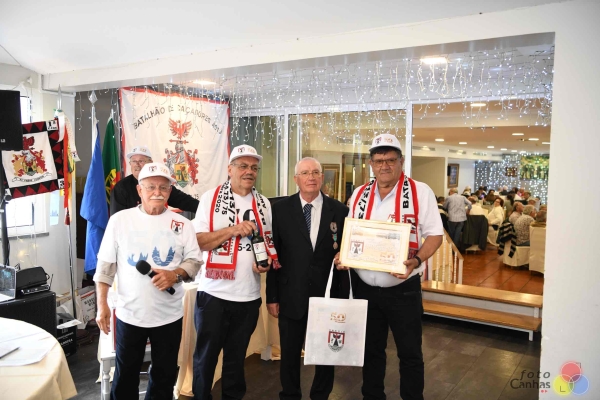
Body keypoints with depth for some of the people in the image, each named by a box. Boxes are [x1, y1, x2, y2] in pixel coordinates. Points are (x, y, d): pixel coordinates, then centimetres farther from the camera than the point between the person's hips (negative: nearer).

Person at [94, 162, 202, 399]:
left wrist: (175, 274, -19)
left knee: (165, 376, 16)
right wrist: (102, 305, -4)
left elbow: (194, 260, 1)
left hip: (169, 315, 1)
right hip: (129, 314, 0)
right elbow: (105, 265, 0)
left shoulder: (182, 224, -1)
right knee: (125, 377, 13)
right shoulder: (119, 220, -3)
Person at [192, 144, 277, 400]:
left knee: (236, 357, 18)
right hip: (214, 293, -3)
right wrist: (233, 229, -19)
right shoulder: (211, 198, -4)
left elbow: (269, 243, 14)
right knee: (205, 356, 10)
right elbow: (196, 241, -9)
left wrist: (267, 262, -6)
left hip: (249, 295, 3)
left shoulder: (263, 203, 7)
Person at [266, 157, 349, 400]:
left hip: (327, 296, 1)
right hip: (291, 296, 0)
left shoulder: (339, 211, -1)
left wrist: (342, 297, -2)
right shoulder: (280, 209, -2)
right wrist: (272, 296, -2)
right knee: (290, 354, 14)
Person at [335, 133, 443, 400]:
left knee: (410, 353, 9)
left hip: (403, 288, -4)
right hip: (364, 286, 4)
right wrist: (341, 255, -5)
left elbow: (434, 234, -8)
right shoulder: (359, 194, 6)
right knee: (370, 349, 19)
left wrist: (416, 261, -25)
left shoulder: (420, 191, -7)